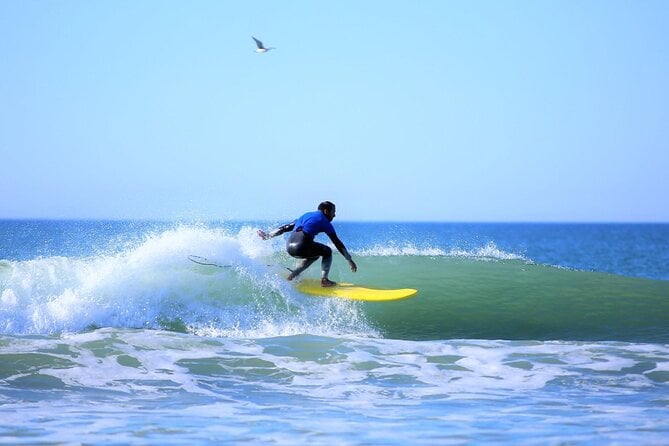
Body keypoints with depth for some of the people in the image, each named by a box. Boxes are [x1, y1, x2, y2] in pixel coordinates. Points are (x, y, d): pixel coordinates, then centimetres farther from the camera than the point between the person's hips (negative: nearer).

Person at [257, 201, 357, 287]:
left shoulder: (306, 215, 28)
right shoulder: (324, 222, 9)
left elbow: (286, 228, 29)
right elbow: (337, 243, 8)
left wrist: (268, 235, 36)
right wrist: (350, 260, 11)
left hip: (289, 247, 7)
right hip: (301, 247, -7)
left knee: (314, 254, 31)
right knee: (327, 251, 17)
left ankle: (293, 274, 21)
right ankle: (324, 279, 4)